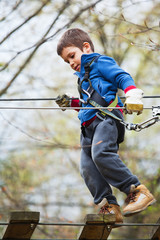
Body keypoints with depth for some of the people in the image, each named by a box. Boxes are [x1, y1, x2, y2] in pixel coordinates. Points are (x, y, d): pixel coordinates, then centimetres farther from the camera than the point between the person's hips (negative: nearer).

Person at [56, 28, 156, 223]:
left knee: (101, 154, -31)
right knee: (87, 167, -7)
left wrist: (132, 95, -24)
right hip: (89, 126, 10)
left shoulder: (100, 62, 8)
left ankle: (138, 192, -29)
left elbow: (123, 77, -6)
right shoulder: (83, 75, 35)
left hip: (106, 118, -10)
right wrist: (71, 103, 33)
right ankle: (108, 206, -10)